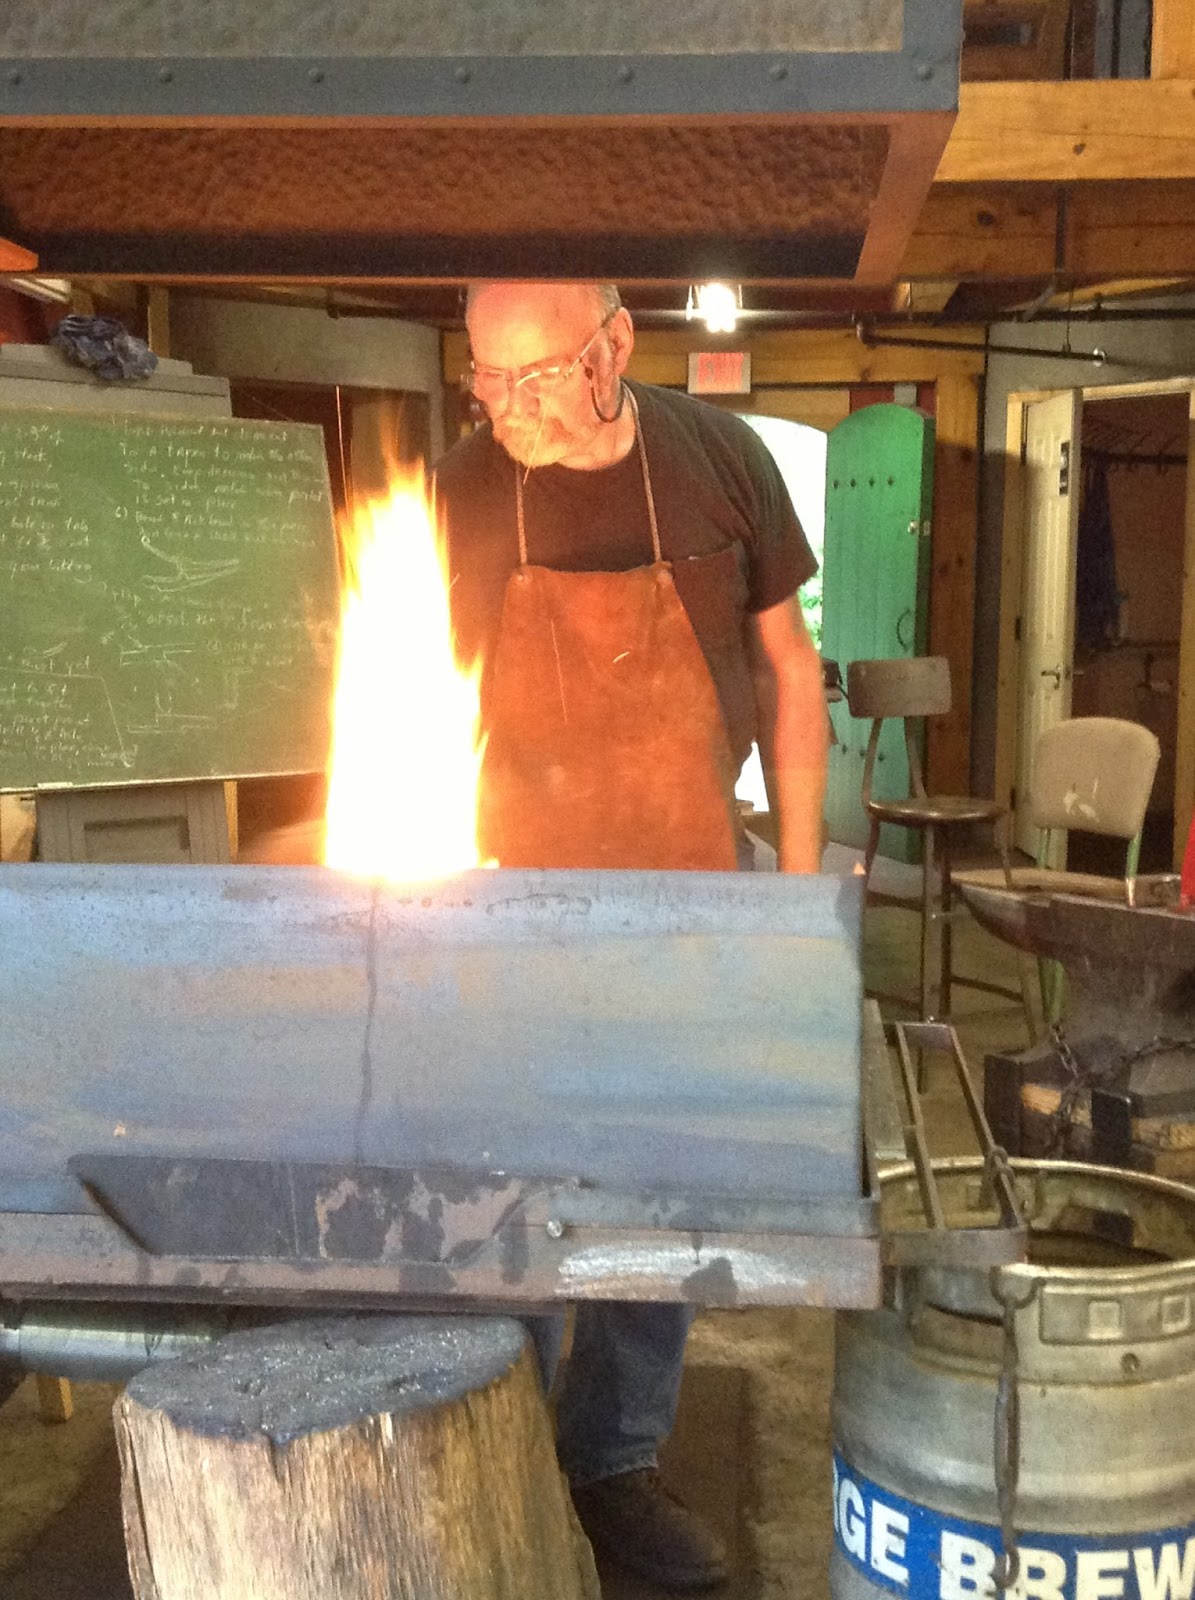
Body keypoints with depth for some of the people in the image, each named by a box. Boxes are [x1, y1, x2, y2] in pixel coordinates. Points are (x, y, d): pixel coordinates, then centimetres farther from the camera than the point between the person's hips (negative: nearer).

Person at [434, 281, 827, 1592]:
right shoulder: (457, 496, -7)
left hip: (688, 897, 2)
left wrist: (799, 876, 2)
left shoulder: (720, 462, -4)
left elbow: (786, 669, 4)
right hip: (515, 902, -1)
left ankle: (612, 1467, 29)